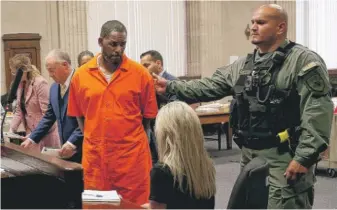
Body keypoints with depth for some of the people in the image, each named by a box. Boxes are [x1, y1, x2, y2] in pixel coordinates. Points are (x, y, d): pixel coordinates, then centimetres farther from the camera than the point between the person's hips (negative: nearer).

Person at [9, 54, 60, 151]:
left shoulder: (40, 83, -17)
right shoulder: (20, 84, 7)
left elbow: (47, 113, -19)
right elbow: (19, 111, 12)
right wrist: (12, 129, 0)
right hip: (30, 133, 7)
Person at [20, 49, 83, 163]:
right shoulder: (54, 87, 12)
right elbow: (49, 117, 19)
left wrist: (72, 142, -23)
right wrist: (32, 139, 12)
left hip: (83, 149, -7)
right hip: (68, 150, 7)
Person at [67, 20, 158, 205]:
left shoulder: (141, 74, -4)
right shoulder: (80, 75, 1)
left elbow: (148, 115, 3)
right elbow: (79, 115, 11)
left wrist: (131, 141, 5)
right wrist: (94, 141, 7)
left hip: (132, 156, -2)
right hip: (94, 157, 2)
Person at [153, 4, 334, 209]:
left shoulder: (304, 61, -11)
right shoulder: (243, 65, 13)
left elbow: (318, 112, -17)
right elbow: (210, 87, 16)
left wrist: (304, 157, -21)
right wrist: (171, 86, 9)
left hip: (284, 159, -8)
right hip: (249, 155, 8)